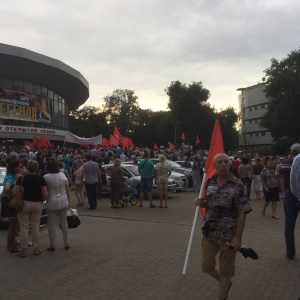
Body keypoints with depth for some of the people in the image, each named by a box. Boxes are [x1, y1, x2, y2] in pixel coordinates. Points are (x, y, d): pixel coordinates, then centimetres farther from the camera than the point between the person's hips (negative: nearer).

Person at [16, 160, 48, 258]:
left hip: (24, 204, -1)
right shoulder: (41, 179, -5)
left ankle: (24, 250, 10)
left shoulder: (21, 178, -6)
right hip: (37, 205, 1)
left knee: (24, 227, 6)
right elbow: (45, 195, -8)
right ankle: (36, 249, 17)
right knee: (35, 227, 11)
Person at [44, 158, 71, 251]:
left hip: (51, 202, -3)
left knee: (52, 223, 5)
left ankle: (52, 245, 12)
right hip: (63, 202, 3)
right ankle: (67, 243, 18)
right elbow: (67, 190, 5)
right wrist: (68, 201, 14)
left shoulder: (46, 177, -10)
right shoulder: (63, 175, 0)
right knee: (64, 222, 11)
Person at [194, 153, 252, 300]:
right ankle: (225, 284, 44)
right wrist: (201, 202, -6)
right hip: (209, 232, 5)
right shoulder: (209, 182, 2)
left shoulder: (238, 185, -13)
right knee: (206, 266, 15)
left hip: (228, 235, -5)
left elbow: (242, 213, -14)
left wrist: (237, 237, -18)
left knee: (225, 270, 11)